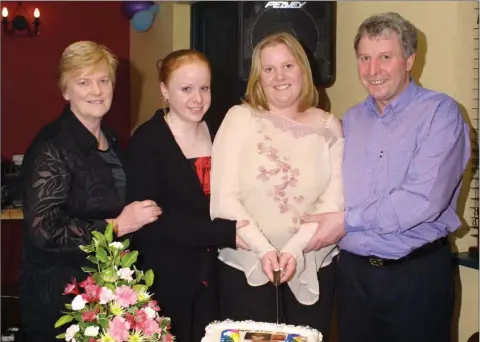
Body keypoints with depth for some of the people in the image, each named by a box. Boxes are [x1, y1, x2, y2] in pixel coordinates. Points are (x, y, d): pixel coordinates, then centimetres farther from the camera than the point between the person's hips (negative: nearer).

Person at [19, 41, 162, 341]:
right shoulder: (52, 146, -16)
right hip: (61, 295, -7)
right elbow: (44, 230, -23)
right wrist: (116, 225, -20)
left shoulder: (111, 141, 9)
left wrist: (138, 216, 7)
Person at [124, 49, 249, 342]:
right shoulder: (147, 141, -12)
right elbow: (151, 221, -19)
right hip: (164, 280, -5)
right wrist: (226, 233, -21)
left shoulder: (218, 134, 6)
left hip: (211, 276, 5)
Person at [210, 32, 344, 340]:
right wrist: (263, 249, -17)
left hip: (313, 268, 2)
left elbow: (335, 200, -4)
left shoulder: (328, 126, 3)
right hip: (246, 266, -1)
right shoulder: (240, 118, -2)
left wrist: (295, 249, -16)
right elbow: (223, 200, -7)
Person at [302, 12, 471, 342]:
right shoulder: (351, 120, 9)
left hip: (418, 273, -5)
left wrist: (348, 221, -16)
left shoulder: (439, 112, -10)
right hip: (353, 271, 5)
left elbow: (425, 199, -21)